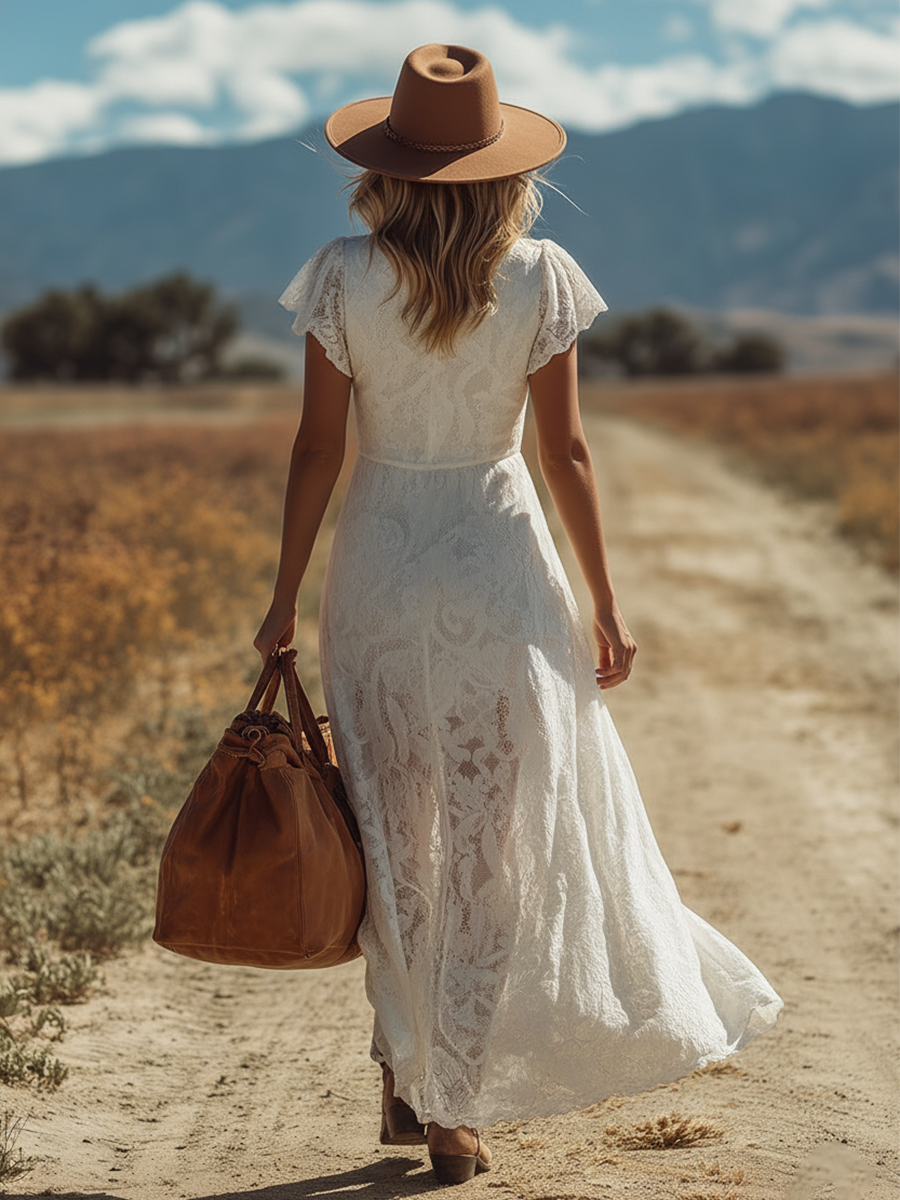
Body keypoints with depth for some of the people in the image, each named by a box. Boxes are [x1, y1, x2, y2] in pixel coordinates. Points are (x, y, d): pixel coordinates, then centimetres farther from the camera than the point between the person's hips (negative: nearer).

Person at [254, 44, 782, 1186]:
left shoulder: (343, 279, -6)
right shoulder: (539, 279, -6)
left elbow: (317, 450, -4)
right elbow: (564, 456, -5)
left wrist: (286, 595, 5)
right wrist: (604, 603, 4)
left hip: (380, 562, 1)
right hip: (498, 563, -1)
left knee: (395, 833, 15)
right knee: (493, 836, 8)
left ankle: (406, 1079, 21)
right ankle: (454, 1102, 11)